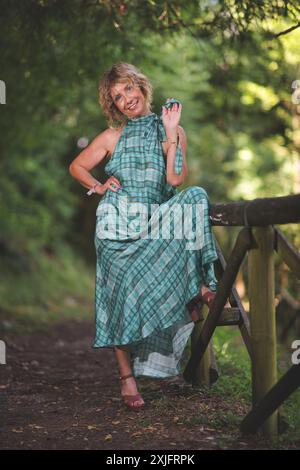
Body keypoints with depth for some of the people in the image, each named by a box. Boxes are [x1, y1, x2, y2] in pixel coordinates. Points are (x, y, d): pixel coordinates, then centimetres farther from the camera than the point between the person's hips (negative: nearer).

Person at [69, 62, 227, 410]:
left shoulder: (171, 130, 10)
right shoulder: (113, 137, 12)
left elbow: (175, 179, -3)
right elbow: (77, 167, 20)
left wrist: (171, 133, -5)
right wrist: (99, 188, 3)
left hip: (157, 223, 1)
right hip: (119, 223, 0)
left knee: (195, 197, -27)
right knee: (123, 292, -10)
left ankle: (197, 291, -20)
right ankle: (127, 378, -3)